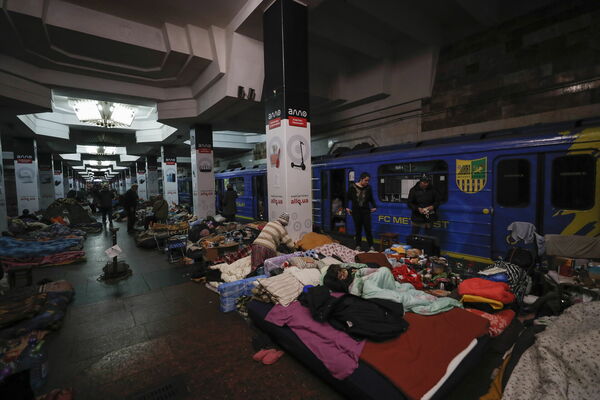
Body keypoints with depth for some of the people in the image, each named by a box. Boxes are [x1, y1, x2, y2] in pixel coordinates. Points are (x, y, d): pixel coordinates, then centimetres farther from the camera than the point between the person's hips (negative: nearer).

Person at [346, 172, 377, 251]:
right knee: (358, 229, 6)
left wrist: (374, 207, -2)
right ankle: (358, 246, 19)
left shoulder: (368, 188, 1)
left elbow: (371, 199, 11)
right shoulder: (353, 187, -5)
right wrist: (347, 207, -5)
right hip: (356, 211, -1)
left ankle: (371, 246, 11)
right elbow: (348, 198, 2)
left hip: (366, 211, 1)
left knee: (368, 228, 1)